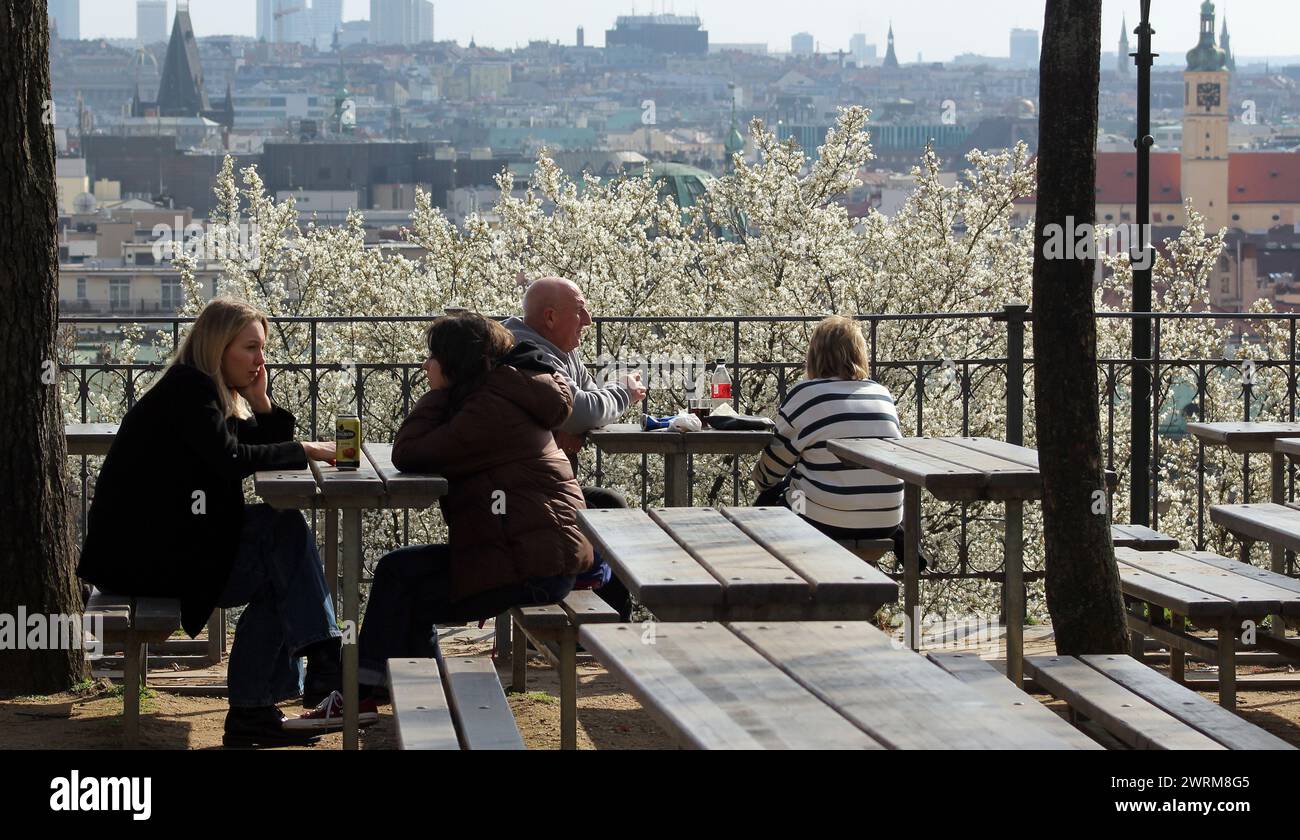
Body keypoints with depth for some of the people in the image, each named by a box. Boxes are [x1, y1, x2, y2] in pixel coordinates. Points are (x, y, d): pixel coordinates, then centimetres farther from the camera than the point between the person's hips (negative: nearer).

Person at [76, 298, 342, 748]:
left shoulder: (205, 390, 17)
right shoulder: (187, 389, -12)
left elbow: (265, 446, 14)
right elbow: (229, 460, -25)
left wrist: (260, 402, -2)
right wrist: (304, 450, -17)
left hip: (162, 543, 10)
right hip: (142, 553, -10)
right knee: (284, 531, -12)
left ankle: (251, 712, 0)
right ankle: (322, 657, -12)